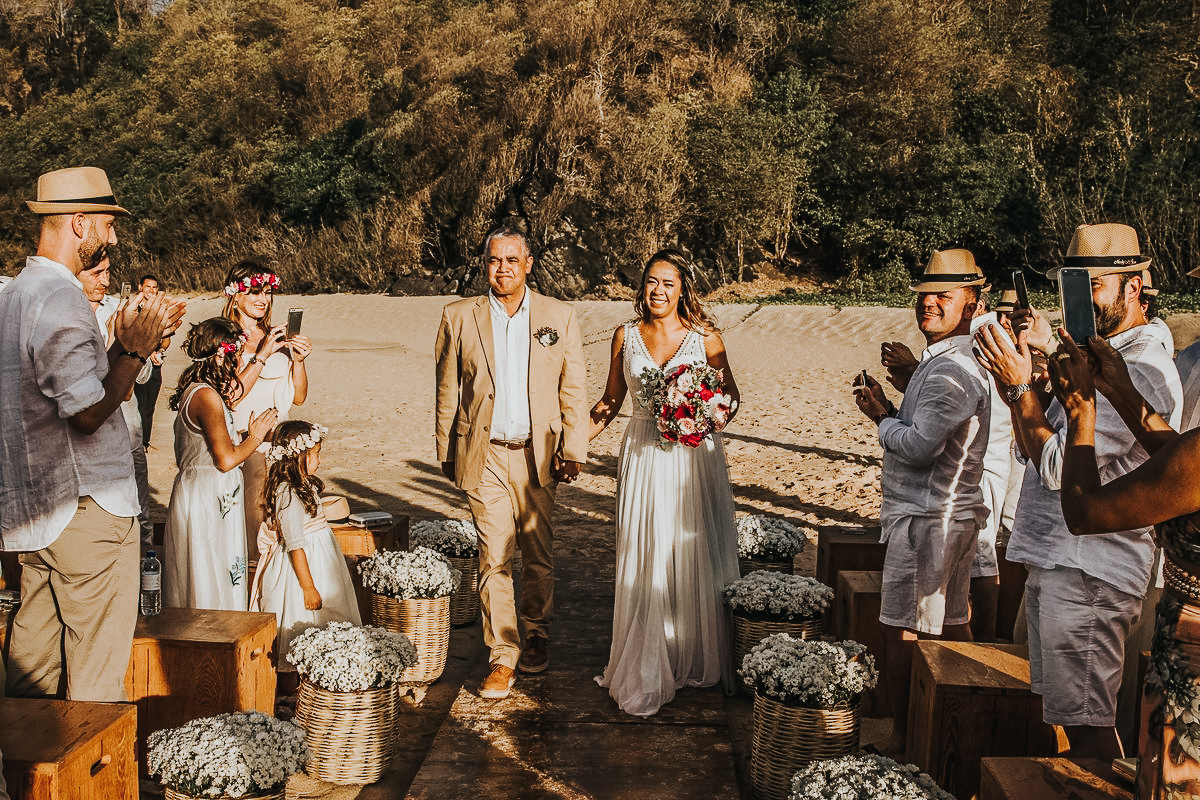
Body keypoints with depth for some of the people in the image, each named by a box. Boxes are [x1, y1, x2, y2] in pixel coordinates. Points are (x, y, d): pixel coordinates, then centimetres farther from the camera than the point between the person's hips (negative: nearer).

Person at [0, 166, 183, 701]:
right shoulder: (60, 299, -18)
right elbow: (90, 412, -22)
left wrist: (124, 343, 11)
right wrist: (136, 351, -11)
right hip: (86, 507, -10)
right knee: (96, 675, 2)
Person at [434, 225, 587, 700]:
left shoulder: (559, 317, 3)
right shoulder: (459, 318, 3)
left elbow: (573, 389, 3)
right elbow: (447, 391, 8)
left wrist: (573, 451, -2)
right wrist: (446, 452, 7)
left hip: (538, 455, 1)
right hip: (484, 456, -1)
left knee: (539, 554, 12)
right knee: (494, 558, -2)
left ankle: (536, 637, 32)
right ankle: (502, 656, 7)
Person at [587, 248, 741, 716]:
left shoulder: (705, 337, -2)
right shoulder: (626, 336, 5)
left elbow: (731, 394, 7)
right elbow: (611, 400, 12)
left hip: (693, 455, -1)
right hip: (643, 458, 2)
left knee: (694, 555, 5)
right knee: (643, 560, 3)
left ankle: (696, 659, 24)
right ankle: (645, 673, 16)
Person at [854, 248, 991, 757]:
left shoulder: (951, 371, -20)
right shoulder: (944, 362, 15)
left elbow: (918, 445, -24)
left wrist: (881, 419, -7)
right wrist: (888, 407, 5)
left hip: (928, 519, -11)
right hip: (945, 512, 11)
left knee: (904, 635, -3)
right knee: (950, 624, 15)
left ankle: (902, 740, 7)